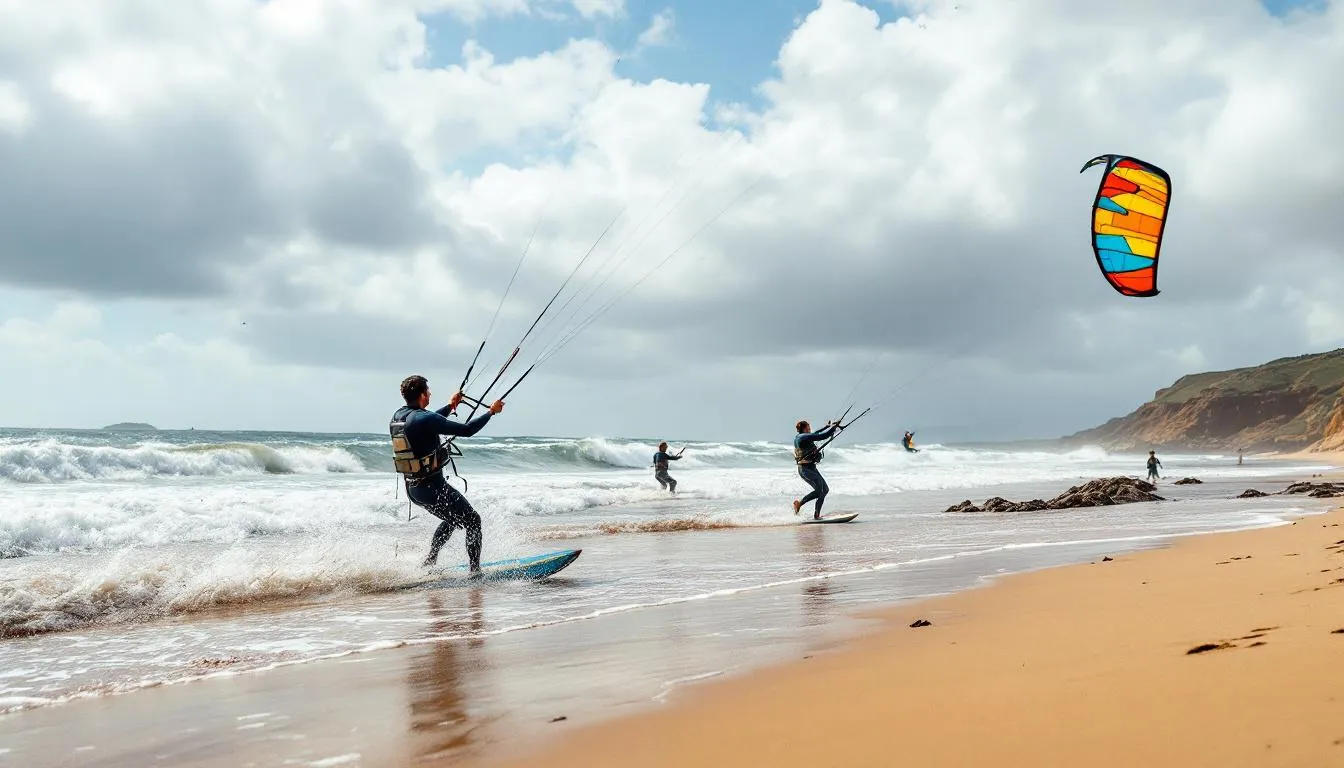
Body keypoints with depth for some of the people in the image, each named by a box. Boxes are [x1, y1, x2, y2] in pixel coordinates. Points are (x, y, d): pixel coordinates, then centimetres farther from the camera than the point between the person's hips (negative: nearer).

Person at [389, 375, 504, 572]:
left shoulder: (397, 417, 4)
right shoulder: (424, 418, -22)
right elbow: (467, 430, -19)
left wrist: (450, 406, 34)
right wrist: (491, 411, -6)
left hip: (412, 488, 9)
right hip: (433, 487, -9)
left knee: (452, 520, 29)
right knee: (473, 521, 7)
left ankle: (430, 561, 24)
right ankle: (475, 570, 8)